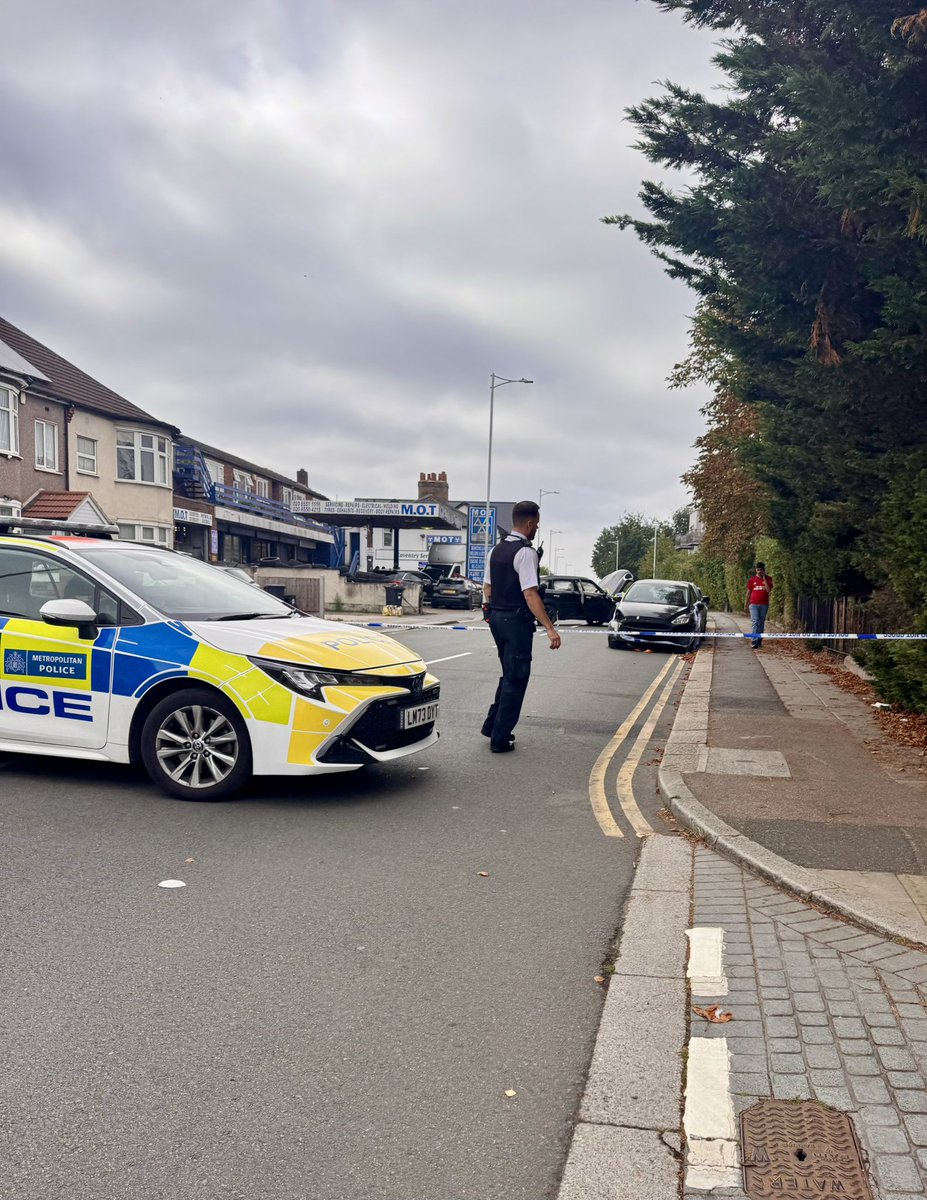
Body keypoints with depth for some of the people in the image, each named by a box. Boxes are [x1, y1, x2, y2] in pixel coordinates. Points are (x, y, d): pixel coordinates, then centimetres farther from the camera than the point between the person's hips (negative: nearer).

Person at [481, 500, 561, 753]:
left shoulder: (496, 550, 10)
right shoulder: (525, 552, -16)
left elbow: (487, 588, 16)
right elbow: (530, 594, -23)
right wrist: (549, 628, -24)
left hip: (496, 617, 8)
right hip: (517, 620, -8)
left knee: (509, 674, 22)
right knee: (516, 678, 1)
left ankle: (492, 725, 27)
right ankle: (500, 739, 5)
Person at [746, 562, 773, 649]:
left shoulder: (768, 579, 4)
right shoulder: (752, 579, 6)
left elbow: (768, 590, -11)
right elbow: (748, 592, 10)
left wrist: (764, 579, -11)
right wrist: (747, 605, 10)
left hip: (764, 605, 1)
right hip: (754, 604, -1)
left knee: (761, 623, 7)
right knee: (755, 622, -12)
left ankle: (759, 641, 14)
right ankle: (755, 641, -18)